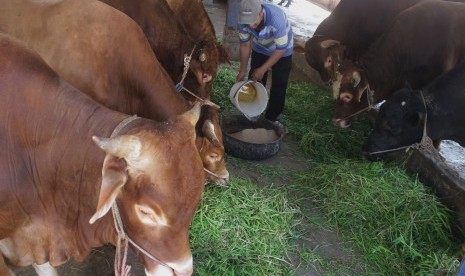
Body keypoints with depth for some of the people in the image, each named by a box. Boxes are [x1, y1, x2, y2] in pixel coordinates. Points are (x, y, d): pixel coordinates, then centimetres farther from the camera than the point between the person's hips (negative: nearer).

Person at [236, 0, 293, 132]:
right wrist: (243, 70, -10)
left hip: (282, 51, -3)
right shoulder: (244, 21, -27)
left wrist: (263, 69, -27)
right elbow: (245, 45, -11)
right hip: (260, 50, 4)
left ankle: (272, 118, 13)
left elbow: (281, 49, -31)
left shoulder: (276, 18, -41)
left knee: (278, 86, -3)